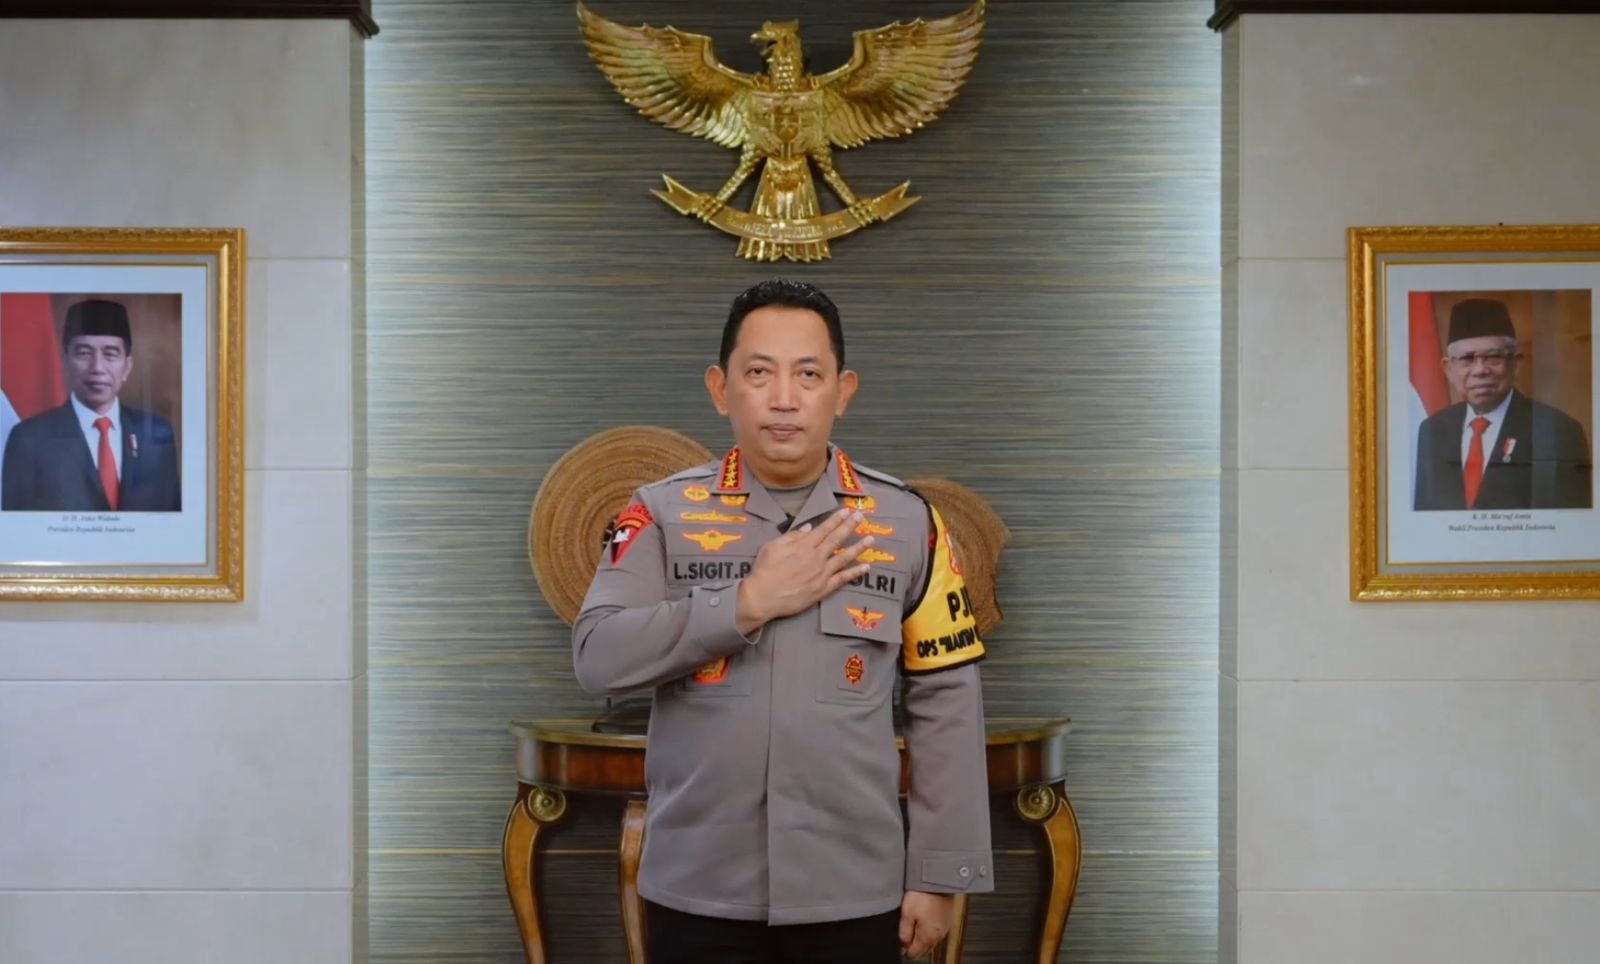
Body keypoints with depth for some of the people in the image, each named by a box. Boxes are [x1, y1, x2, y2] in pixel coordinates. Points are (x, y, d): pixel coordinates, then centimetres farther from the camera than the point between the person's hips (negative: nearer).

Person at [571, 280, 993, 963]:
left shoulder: (908, 522, 0)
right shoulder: (662, 514, -1)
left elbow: (945, 705, 1)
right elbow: (598, 659, -12)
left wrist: (937, 876, -1)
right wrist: (751, 602, -16)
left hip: (855, 895, 0)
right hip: (697, 891, 0)